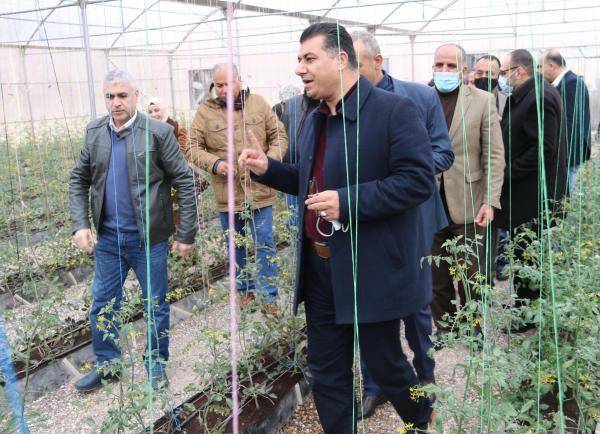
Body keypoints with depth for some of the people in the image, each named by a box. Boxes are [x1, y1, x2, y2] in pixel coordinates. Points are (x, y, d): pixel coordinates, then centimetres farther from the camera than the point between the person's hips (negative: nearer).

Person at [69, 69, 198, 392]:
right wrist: (80, 224, -3)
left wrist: (186, 234, -10)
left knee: (156, 304, 10)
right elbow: (78, 180, 10)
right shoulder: (94, 132, 3)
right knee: (102, 304, 14)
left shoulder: (158, 132, -11)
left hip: (149, 238, -4)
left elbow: (184, 182, -9)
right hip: (108, 238, 4)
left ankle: (157, 363, 31)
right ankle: (107, 364, 34)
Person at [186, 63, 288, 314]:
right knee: (236, 246, 14)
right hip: (226, 195, 0)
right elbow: (193, 148, -1)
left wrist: (270, 160, -12)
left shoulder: (258, 103, 2)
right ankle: (244, 290, 33)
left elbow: (279, 136, 5)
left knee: (265, 244, 5)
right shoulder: (205, 111, -1)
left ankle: (268, 296, 17)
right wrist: (214, 164, -18)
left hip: (259, 190, 0)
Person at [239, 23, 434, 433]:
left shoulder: (394, 110, -12)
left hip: (371, 271, -7)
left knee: (385, 364, 12)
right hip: (320, 268, 7)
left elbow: (419, 180, -20)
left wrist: (348, 201, -25)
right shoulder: (315, 119, 13)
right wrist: (268, 168, 5)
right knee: (327, 372, 15)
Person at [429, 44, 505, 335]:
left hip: (468, 206, -2)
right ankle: (444, 329, 30)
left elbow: (494, 155, -3)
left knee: (471, 278, 7)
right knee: (437, 279, 13)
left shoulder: (483, 100, -1)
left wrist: (490, 201, -10)